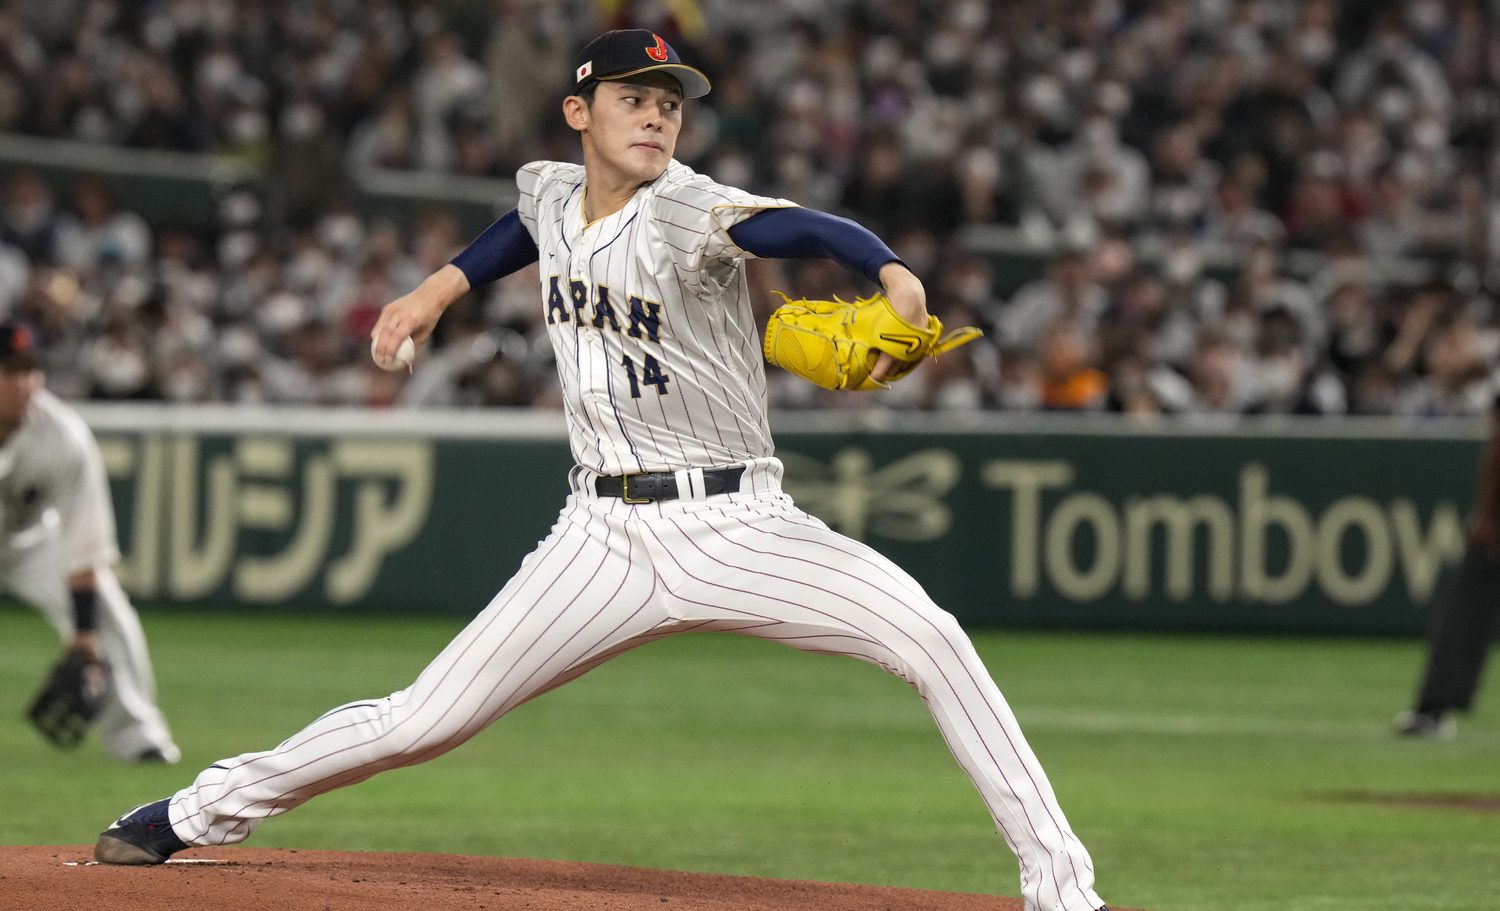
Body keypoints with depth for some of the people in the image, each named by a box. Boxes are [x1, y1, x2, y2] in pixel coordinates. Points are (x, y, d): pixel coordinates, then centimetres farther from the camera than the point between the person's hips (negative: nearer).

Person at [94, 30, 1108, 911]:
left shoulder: (689, 212, -15)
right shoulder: (551, 192, 3)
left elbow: (805, 228, -36)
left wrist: (894, 274, -55)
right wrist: (444, 285, 21)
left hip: (737, 523, -4)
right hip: (606, 539, 4)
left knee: (925, 631, -25)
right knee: (425, 719, 1)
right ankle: (205, 810, 21)